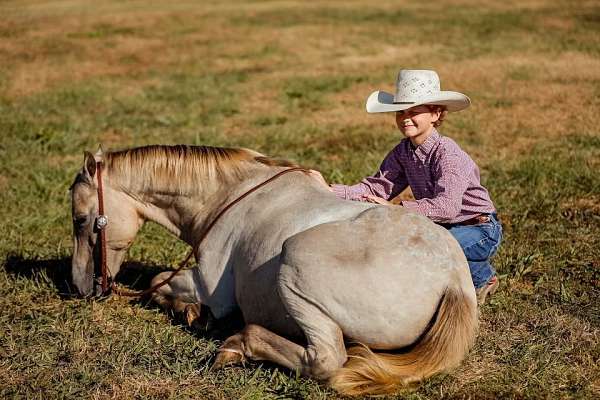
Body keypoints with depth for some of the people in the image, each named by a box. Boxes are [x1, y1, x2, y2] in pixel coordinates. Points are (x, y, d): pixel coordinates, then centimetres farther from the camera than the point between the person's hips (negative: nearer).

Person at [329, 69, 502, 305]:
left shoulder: (447, 153, -24)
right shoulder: (402, 152, -1)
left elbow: (446, 207, -37)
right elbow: (378, 187, -9)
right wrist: (334, 192, -22)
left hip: (480, 230, -8)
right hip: (442, 228, 8)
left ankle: (482, 278, -1)